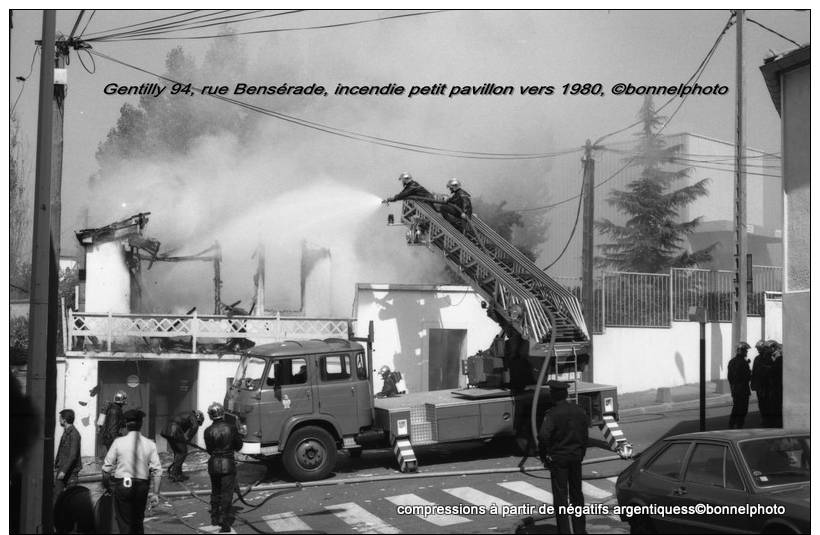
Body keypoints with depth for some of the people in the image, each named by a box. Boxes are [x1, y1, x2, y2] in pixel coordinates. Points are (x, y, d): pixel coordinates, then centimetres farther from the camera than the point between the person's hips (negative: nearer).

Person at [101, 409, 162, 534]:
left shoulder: (119, 442, -5)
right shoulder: (150, 444, -1)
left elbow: (107, 467, -2)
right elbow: (157, 471, -5)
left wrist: (106, 484, 15)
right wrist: (155, 493, 0)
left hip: (122, 485, -2)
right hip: (142, 486, 2)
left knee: (125, 524, 3)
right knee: (138, 523, 18)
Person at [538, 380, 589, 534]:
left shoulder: (552, 414, -16)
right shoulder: (579, 411, 3)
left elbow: (543, 436, -24)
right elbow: (585, 435, 9)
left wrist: (543, 457, -11)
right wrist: (581, 453, 17)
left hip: (558, 458, -6)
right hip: (576, 457, 6)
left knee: (560, 496, 1)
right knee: (576, 493, 16)